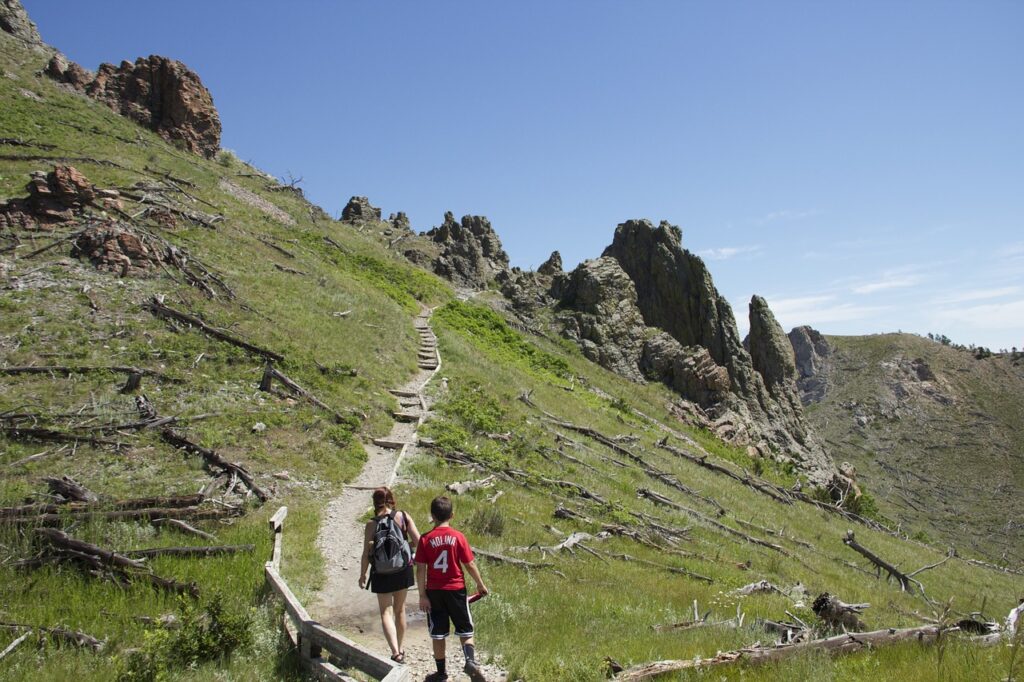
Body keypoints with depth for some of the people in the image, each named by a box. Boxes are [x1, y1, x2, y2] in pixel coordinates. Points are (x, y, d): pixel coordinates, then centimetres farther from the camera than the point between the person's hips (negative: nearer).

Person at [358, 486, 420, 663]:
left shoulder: (372, 524, -11)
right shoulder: (403, 516, -7)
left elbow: (367, 554, -9)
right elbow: (418, 541, -10)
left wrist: (362, 575, 5)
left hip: (381, 573, -3)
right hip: (403, 569, 3)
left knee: (386, 612, 5)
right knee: (400, 610, 19)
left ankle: (395, 652, -12)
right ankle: (400, 650, 31)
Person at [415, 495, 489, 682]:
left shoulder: (425, 539, -7)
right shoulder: (458, 537, -7)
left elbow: (420, 570, -8)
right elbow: (470, 564, -4)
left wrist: (422, 596, -2)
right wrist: (480, 584, 10)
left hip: (434, 591, 0)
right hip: (456, 589, 0)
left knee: (438, 634, 12)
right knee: (465, 631, 12)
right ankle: (471, 661, -9)